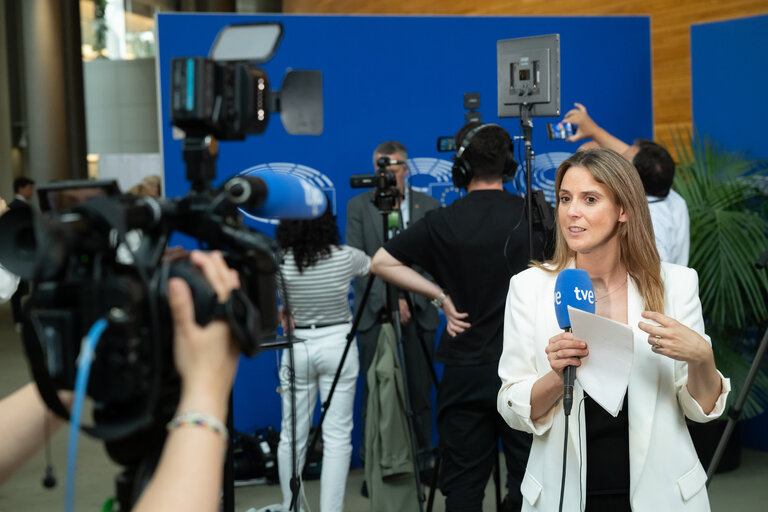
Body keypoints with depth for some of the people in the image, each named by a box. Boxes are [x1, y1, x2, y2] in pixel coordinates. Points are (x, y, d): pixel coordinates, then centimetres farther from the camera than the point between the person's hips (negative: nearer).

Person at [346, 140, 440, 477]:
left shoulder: (428, 206, 8)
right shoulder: (358, 206, 5)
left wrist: (411, 300, -9)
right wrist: (389, 300, -12)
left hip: (418, 313, 1)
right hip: (375, 315, -1)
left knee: (420, 393, 5)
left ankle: (422, 460, 19)